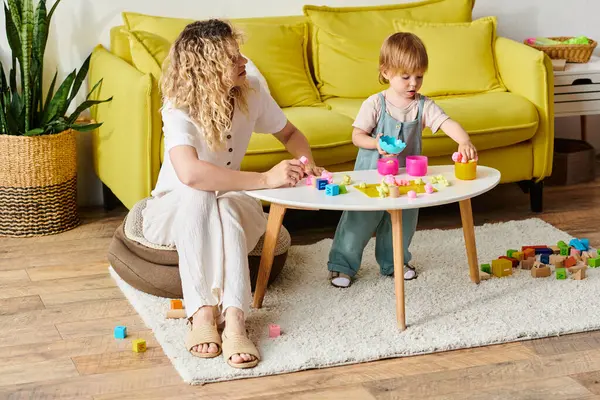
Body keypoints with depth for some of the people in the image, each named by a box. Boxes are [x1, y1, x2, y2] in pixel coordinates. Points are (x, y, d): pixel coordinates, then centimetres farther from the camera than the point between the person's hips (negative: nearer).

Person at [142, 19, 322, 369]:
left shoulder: (251, 94, -11)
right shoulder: (180, 110, -25)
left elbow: (291, 134, 9)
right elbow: (190, 173, -44)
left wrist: (306, 163, -14)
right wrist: (266, 179, -44)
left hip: (232, 206, 3)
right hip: (175, 210, -3)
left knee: (226, 205, -35)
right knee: (198, 198, -38)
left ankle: (234, 317, -50)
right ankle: (202, 311, -43)